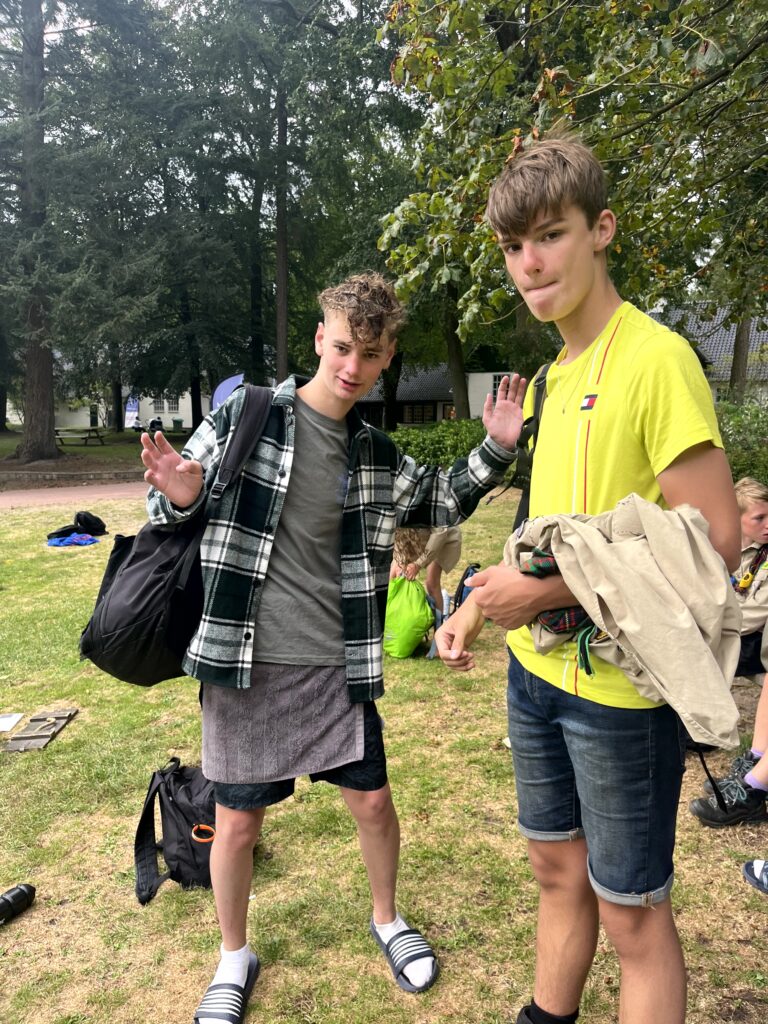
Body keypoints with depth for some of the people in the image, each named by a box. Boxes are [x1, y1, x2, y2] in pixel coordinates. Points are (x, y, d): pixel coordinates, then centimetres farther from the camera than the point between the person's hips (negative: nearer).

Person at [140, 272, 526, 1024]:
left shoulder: (376, 455, 5)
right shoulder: (245, 415, -7)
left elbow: (441, 503, 20)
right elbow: (170, 510, 0)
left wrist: (495, 449, 5)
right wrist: (177, 498, -24)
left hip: (336, 667, 3)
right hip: (245, 663, -3)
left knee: (373, 801, 13)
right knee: (237, 822, 10)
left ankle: (386, 918, 44)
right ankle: (234, 956, 39)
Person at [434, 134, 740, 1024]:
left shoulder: (656, 358, -16)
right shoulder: (550, 376, 9)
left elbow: (715, 542, -20)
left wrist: (550, 590, -21)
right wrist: (480, 609, 6)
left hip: (623, 688, -7)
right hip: (535, 669, 8)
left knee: (630, 910, 10)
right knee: (557, 868, 23)